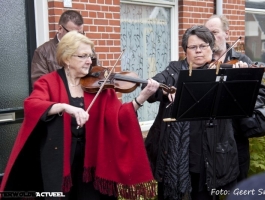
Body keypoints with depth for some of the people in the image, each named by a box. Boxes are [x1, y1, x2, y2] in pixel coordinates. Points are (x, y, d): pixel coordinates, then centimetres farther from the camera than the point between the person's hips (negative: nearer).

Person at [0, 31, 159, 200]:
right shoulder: (49, 82, -4)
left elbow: (117, 115, -7)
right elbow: (31, 105, -22)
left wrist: (142, 98, -22)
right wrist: (64, 106, -36)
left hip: (89, 154, 3)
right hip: (57, 155, -2)